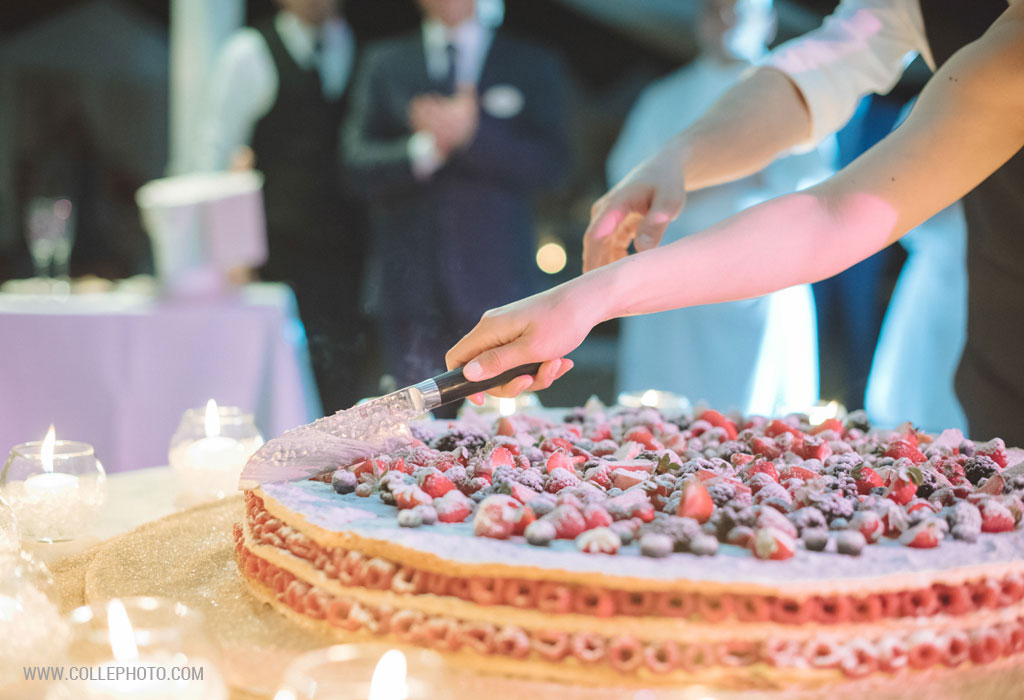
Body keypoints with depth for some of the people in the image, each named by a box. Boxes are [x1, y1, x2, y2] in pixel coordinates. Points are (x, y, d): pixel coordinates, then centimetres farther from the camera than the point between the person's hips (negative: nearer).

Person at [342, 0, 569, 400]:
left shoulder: (534, 64, 11)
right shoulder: (383, 64, 13)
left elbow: (549, 163, -2)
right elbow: (360, 167, 2)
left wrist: (472, 132, -15)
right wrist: (425, 147, -15)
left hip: (496, 284, -1)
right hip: (409, 290, 1)